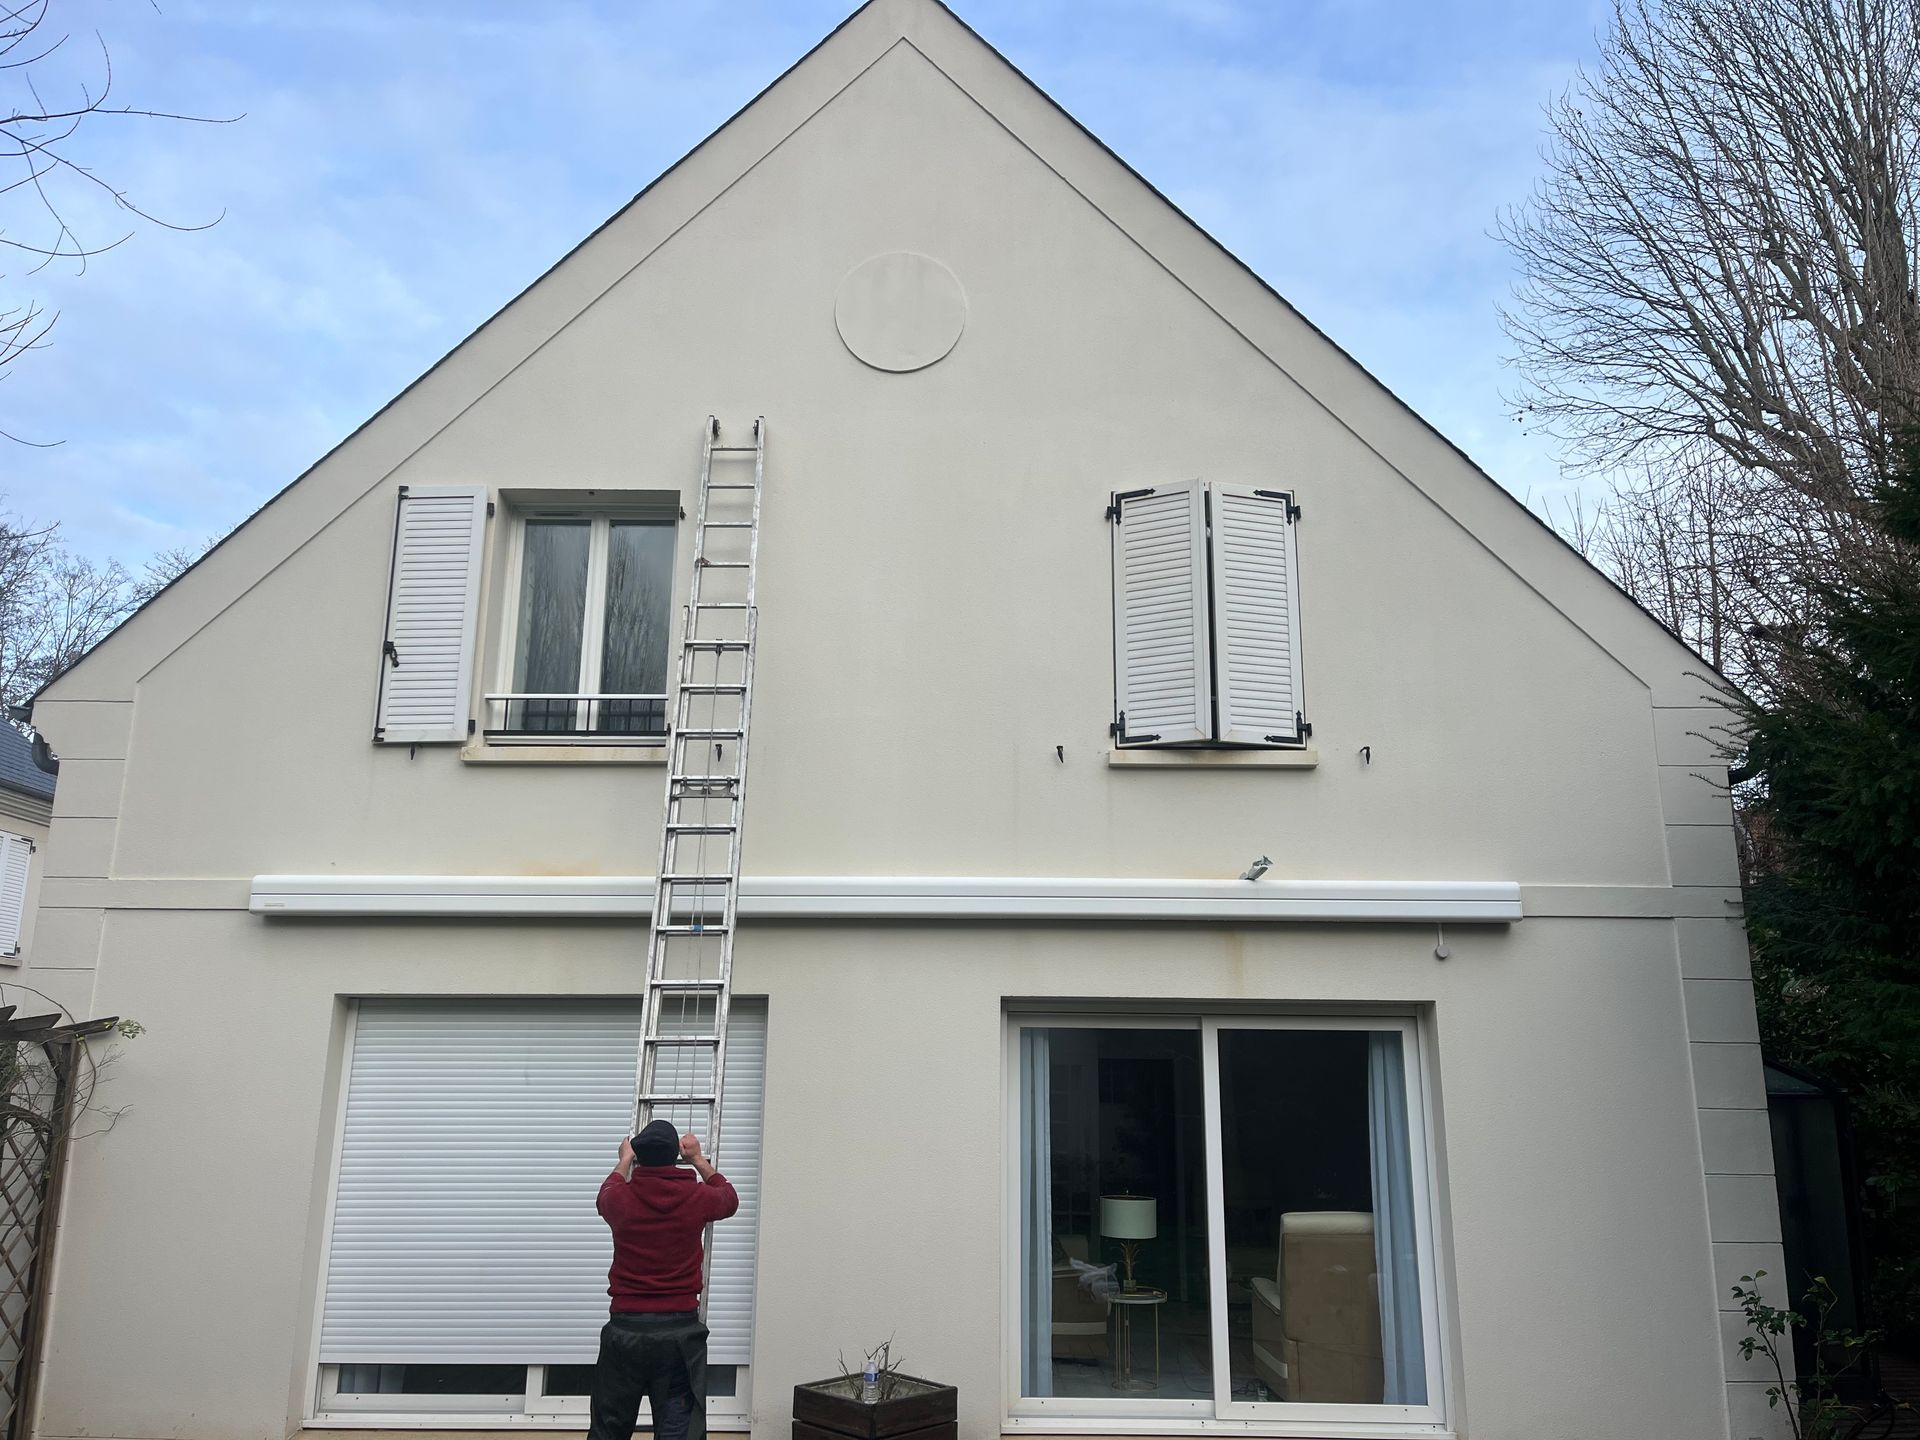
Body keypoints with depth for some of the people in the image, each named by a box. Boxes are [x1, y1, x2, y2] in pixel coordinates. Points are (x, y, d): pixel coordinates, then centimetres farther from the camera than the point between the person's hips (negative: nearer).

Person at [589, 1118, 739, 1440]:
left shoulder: (620, 1199, -5)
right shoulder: (697, 1198, -5)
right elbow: (729, 1199, 20)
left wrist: (625, 1160, 40)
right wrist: (698, 1159, 31)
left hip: (626, 1329, 1)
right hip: (681, 1331, -1)